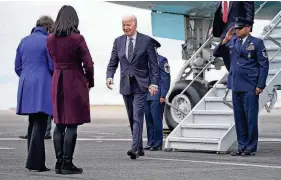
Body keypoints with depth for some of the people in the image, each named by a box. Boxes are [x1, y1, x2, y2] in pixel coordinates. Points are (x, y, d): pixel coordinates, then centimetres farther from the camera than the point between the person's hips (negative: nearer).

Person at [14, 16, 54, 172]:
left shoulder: (24, 41, 12)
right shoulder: (47, 41, -7)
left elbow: (17, 67, 14)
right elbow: (53, 66, -8)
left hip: (26, 87, 7)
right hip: (42, 87, -7)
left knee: (32, 123, 15)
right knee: (40, 124, -6)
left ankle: (34, 160, 17)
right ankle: (35, 162, -11)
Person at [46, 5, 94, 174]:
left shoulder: (50, 39, 3)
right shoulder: (77, 38, -12)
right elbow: (88, 64, -9)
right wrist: (90, 82, 4)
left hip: (57, 82, 5)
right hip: (75, 83, -5)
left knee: (59, 124, 10)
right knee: (72, 125, -2)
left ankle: (59, 163, 13)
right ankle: (67, 164, -3)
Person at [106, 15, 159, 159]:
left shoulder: (146, 41, -2)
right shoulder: (118, 41, 8)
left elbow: (153, 64, -2)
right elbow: (113, 63, 11)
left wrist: (154, 83, -10)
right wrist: (109, 76, -8)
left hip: (140, 84, -4)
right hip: (125, 85, 5)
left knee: (138, 116, -15)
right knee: (131, 118, 9)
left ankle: (135, 147, -22)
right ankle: (140, 148, 19)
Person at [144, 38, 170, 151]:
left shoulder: (161, 60, -4)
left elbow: (166, 79, -7)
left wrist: (163, 95, -13)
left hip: (157, 97, -7)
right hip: (146, 96, 7)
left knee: (156, 119, -7)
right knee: (149, 120, 7)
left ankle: (158, 144, -4)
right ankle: (151, 143, 12)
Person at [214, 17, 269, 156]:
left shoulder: (256, 43, -4)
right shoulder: (232, 41, 9)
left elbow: (263, 65, -5)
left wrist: (260, 85, -10)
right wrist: (225, 41, -4)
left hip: (250, 87, -5)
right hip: (236, 86, 5)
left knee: (251, 117, -3)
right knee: (239, 117, 10)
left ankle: (251, 148, 4)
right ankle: (242, 146, 18)